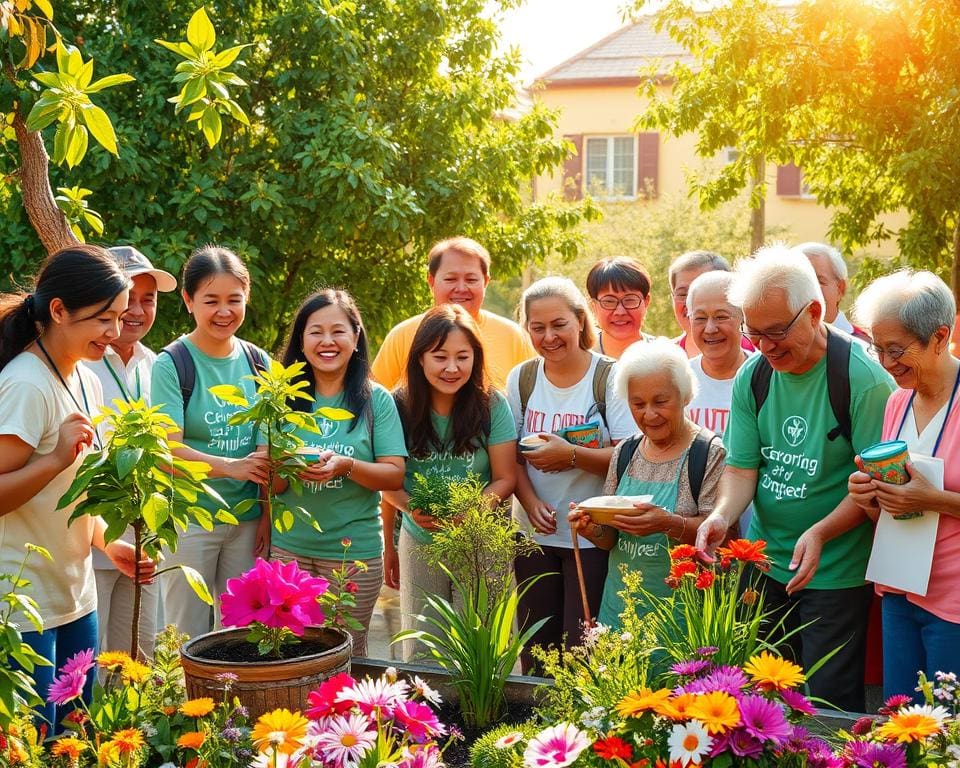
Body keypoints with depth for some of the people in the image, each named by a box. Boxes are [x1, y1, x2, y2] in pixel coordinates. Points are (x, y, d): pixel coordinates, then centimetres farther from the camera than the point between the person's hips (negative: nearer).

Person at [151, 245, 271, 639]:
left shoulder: (258, 362, 6)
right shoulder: (172, 364, -9)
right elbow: (168, 450, -14)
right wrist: (232, 466, -27)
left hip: (248, 518, 5)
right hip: (190, 520, -4)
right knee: (189, 639, 4)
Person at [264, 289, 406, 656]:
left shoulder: (376, 400, -1)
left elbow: (395, 475, -5)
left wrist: (346, 465, -22)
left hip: (355, 550, -1)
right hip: (288, 546, 1)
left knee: (348, 653, 10)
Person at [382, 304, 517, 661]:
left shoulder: (492, 406, -9)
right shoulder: (401, 407, -6)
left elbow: (505, 479, -5)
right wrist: (410, 507, -17)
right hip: (419, 542, 1)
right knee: (420, 653, 9)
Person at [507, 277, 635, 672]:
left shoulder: (609, 377, -7)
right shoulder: (521, 379, 6)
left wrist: (572, 455, -25)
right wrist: (531, 502, -9)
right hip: (533, 534, 4)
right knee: (536, 651, 8)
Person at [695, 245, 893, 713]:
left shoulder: (863, 379, -15)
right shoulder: (752, 376, 2)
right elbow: (742, 466, 2)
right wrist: (722, 515, -18)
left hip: (836, 573, -5)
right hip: (764, 565, 5)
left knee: (827, 701, 0)